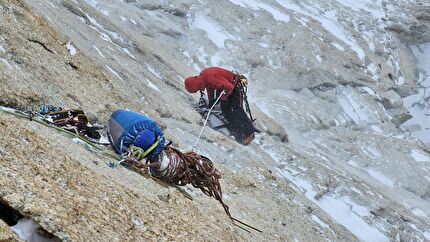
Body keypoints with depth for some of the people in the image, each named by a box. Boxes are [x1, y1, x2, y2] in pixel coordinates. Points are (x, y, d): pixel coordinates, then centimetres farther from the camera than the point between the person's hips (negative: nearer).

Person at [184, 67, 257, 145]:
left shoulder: (211, 78, -35)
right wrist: (211, 100, 21)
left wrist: (222, 98, -19)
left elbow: (229, 87, -31)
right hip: (228, 87, 9)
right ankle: (239, 133, 4)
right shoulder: (202, 77, -5)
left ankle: (249, 133, -6)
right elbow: (209, 87, 17)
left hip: (235, 86, -9)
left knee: (237, 111, -14)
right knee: (225, 109, 1)